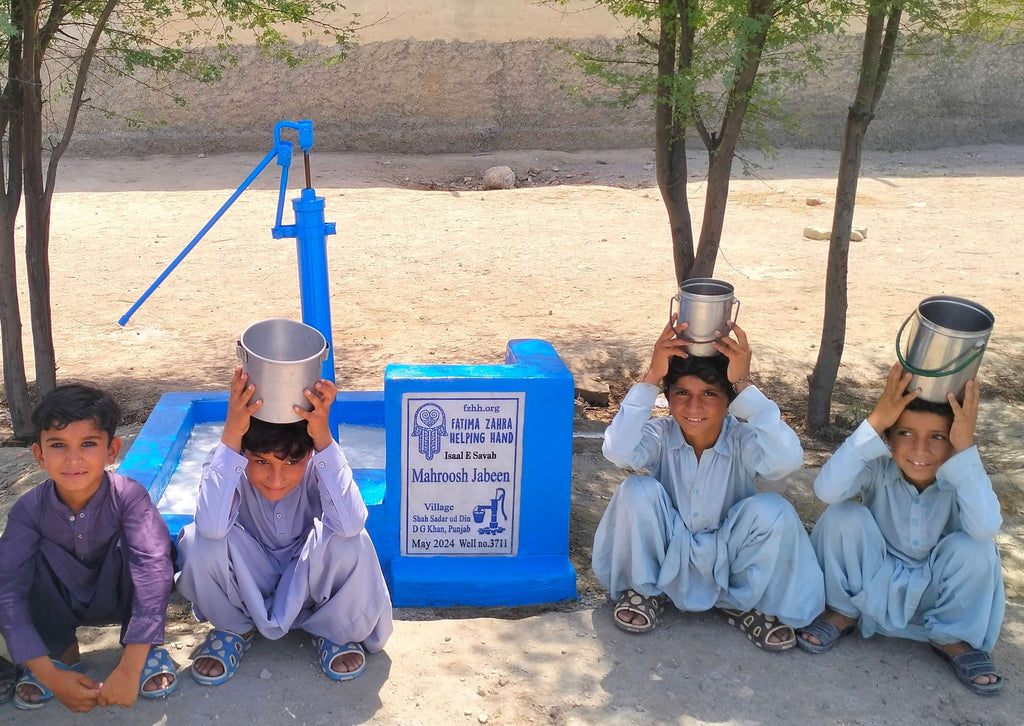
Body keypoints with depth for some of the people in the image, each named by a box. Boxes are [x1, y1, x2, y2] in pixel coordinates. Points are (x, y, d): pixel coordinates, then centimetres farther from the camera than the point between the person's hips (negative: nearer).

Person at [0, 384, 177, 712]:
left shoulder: (128, 496, -28)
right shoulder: (29, 509, -22)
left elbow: (153, 568, -39)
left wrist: (129, 668, -48)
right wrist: (50, 675, -36)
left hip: (120, 597, -2)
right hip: (60, 605, 2)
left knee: (131, 543, -32)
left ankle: (149, 647, -12)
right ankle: (62, 653, -5)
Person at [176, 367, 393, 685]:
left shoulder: (318, 465, -26)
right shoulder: (230, 464, -25)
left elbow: (349, 523, -45)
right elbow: (211, 526, -45)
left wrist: (323, 437, -50)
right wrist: (231, 434, -50)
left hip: (308, 583, -1)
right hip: (248, 585, 1)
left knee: (349, 540, -33)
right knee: (199, 540, -30)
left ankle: (333, 630, -1)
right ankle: (234, 629, 2)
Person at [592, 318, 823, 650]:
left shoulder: (743, 440, -18)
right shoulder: (660, 436, -16)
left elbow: (787, 460, -42)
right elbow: (618, 451, -39)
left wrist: (744, 385, -43)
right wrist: (652, 377, -41)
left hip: (729, 562, 0)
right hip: (668, 557, 0)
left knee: (774, 511, -28)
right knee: (637, 491, -28)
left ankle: (744, 603, 0)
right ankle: (644, 590, -1)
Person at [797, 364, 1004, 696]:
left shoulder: (964, 473, -21)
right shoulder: (878, 466, -22)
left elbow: (985, 528, -42)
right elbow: (827, 490, -43)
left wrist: (965, 446, -45)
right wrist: (875, 420, -46)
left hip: (935, 589, 1)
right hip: (872, 584, 0)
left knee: (975, 549, -29)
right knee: (843, 516, -27)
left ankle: (952, 637, -1)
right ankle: (842, 613, -2)